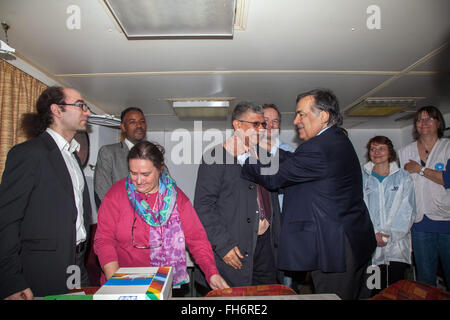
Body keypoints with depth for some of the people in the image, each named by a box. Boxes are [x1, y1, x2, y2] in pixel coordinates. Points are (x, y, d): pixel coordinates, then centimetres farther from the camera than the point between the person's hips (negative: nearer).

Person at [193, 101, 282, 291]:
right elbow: (203, 206, -14)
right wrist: (223, 245, -18)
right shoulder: (215, 158, -9)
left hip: (266, 246, 6)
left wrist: (277, 239, 15)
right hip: (234, 250, -6)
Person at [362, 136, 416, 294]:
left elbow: (407, 212, 0)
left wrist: (390, 235, -10)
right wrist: (373, 233, -11)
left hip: (397, 244, 0)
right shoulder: (362, 178, 8)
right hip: (371, 244, 0)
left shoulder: (403, 177, 6)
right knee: (375, 290, 1)